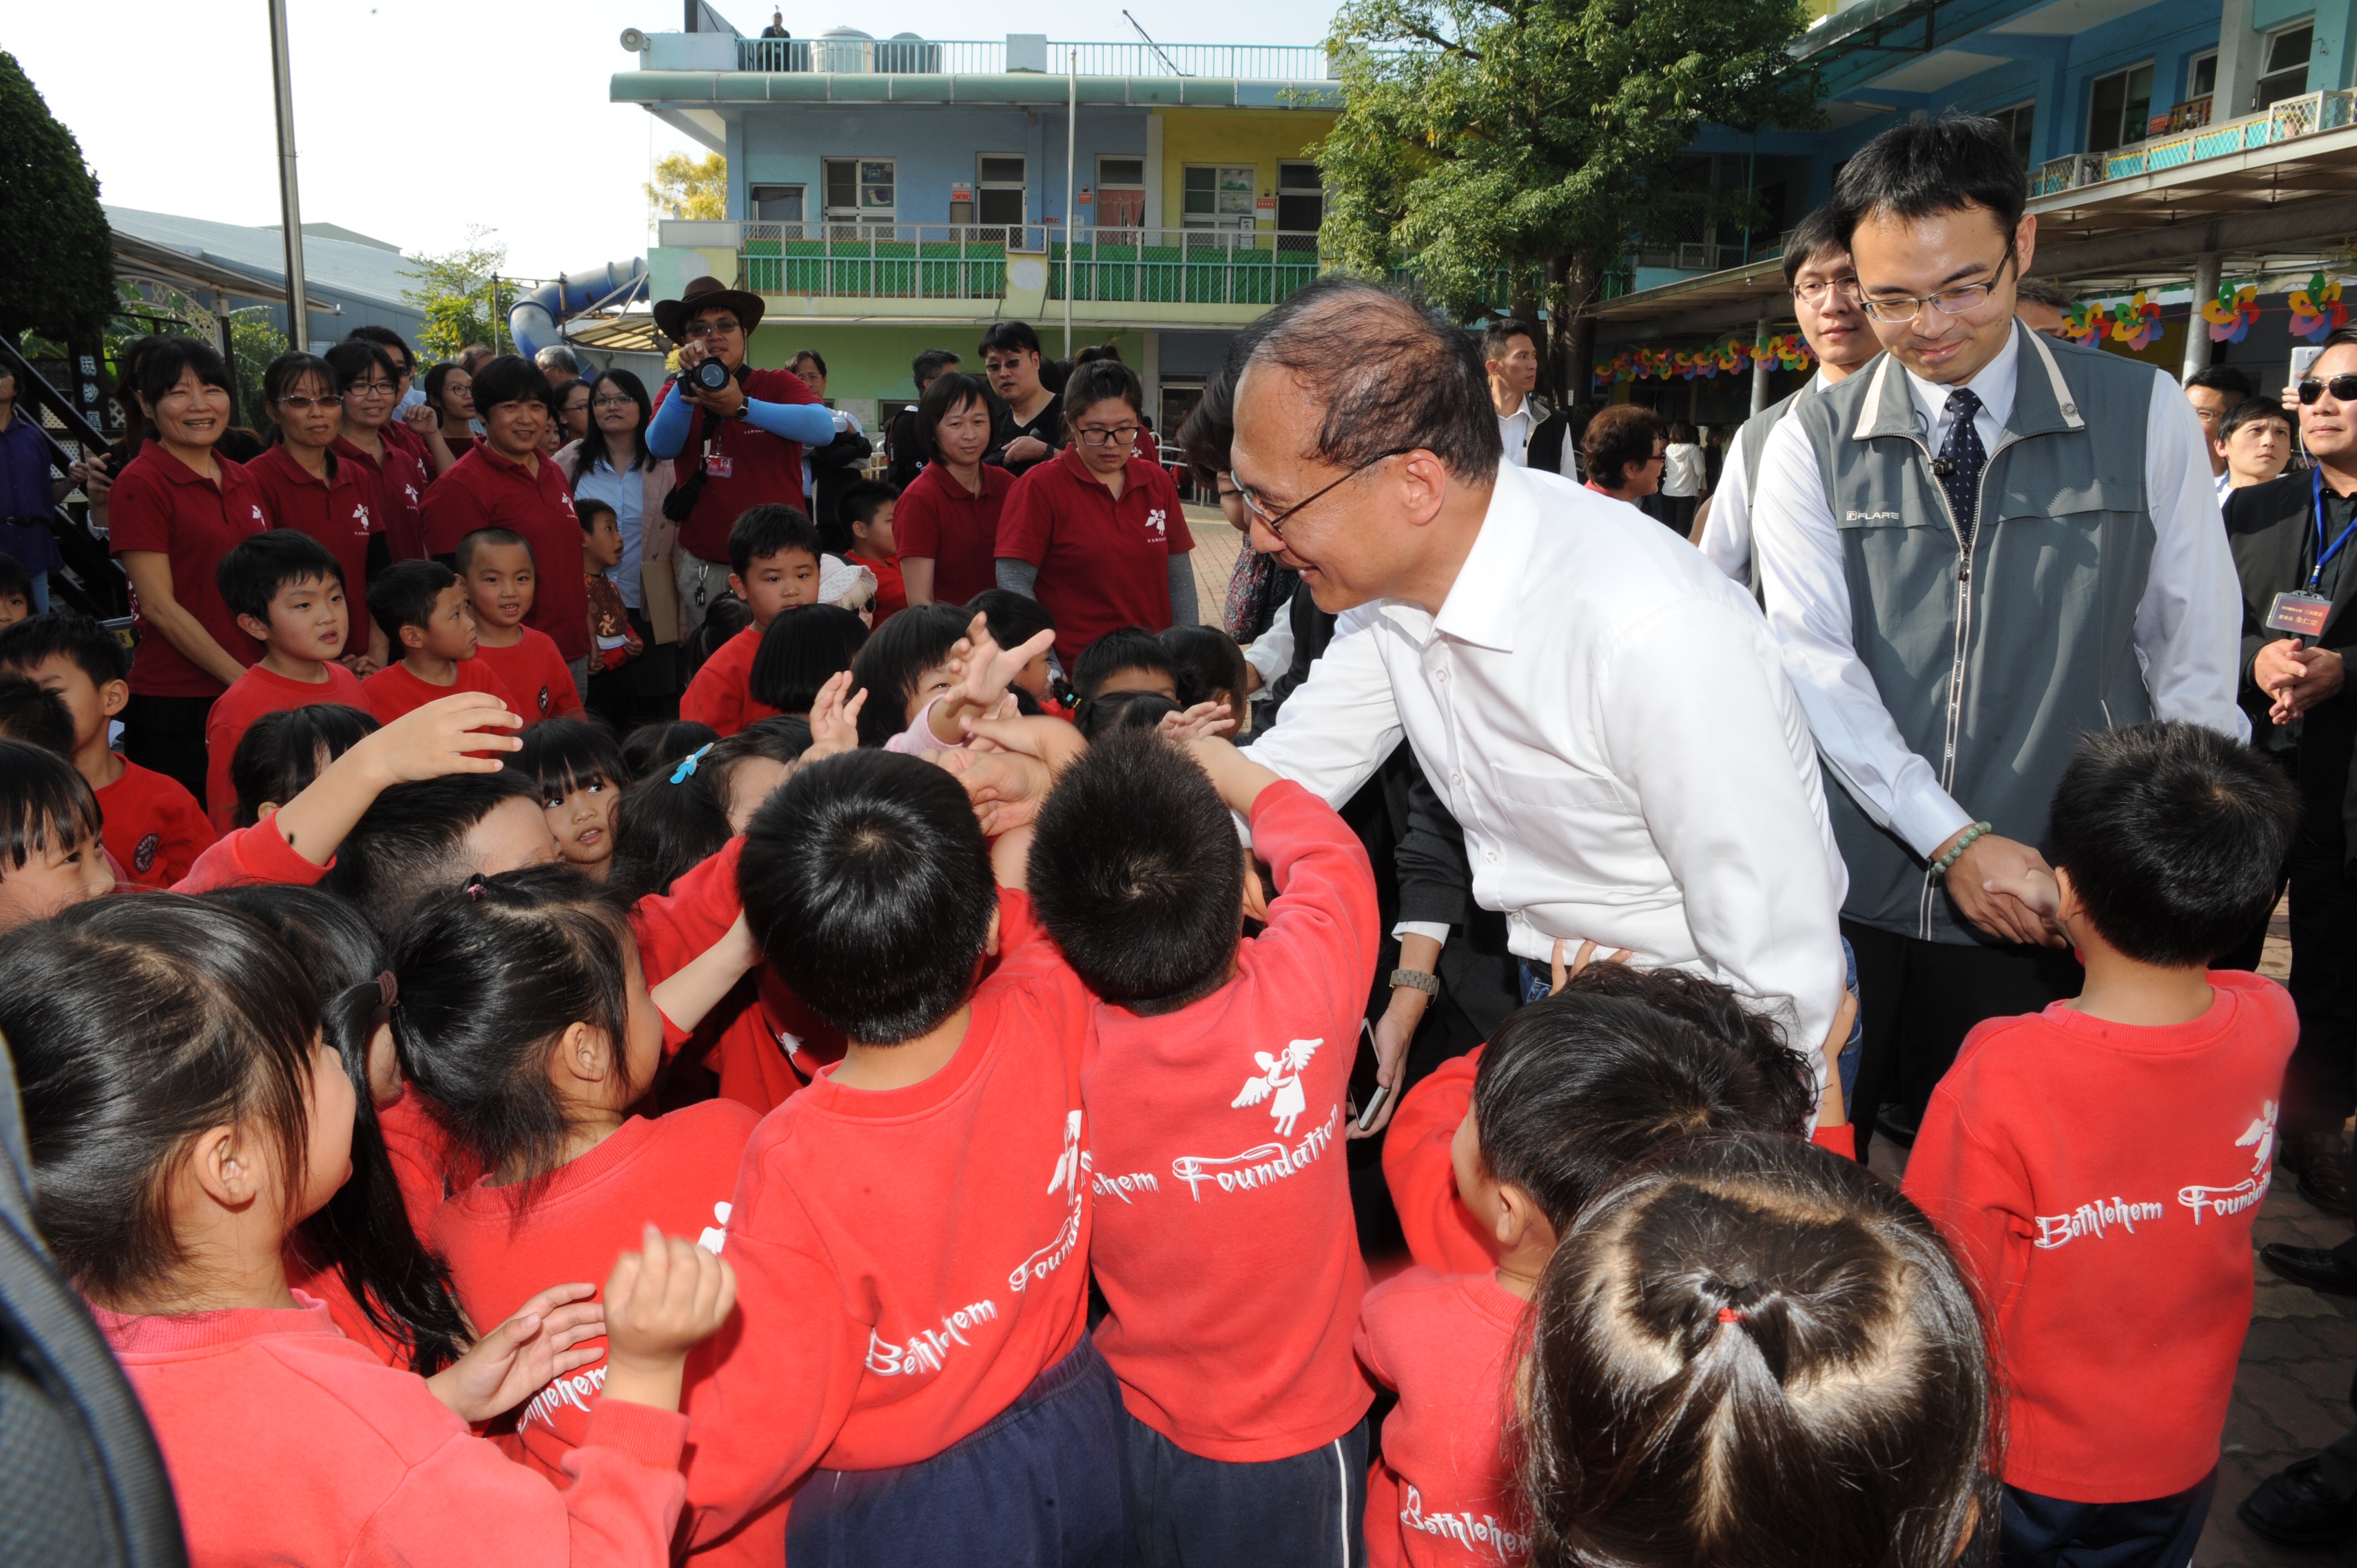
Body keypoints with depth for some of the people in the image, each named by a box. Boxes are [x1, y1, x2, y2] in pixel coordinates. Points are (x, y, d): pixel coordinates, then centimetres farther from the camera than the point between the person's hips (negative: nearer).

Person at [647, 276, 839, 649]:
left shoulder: (778, 384, 2)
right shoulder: (676, 396, 10)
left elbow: (824, 428, -19)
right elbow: (661, 446, -11)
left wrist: (742, 407, -30)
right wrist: (688, 379, -24)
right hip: (703, 569, 2)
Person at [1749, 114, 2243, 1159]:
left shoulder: (2144, 417, 1)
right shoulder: (1812, 445, 0)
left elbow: (2195, 661, 4)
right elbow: (1816, 663, -8)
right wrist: (1955, 840, -14)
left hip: (2053, 908, 0)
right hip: (1853, 897, 0)